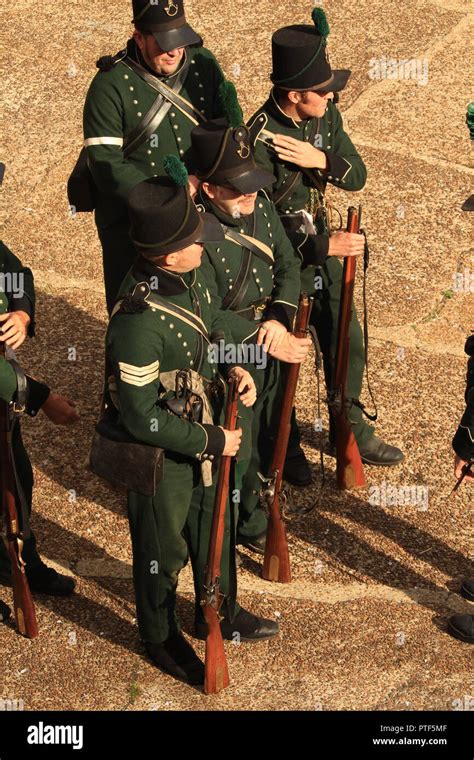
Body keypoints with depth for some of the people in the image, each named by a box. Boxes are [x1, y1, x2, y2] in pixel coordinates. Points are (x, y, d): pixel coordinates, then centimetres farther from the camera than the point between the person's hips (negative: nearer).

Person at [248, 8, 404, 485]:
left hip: (324, 255, 7)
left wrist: (322, 159, -25)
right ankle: (284, 448, 33)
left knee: (347, 346, 18)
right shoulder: (260, 141, -28)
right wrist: (325, 246, -27)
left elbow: (357, 176, -3)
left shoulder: (325, 116, -6)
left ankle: (349, 431, 40)